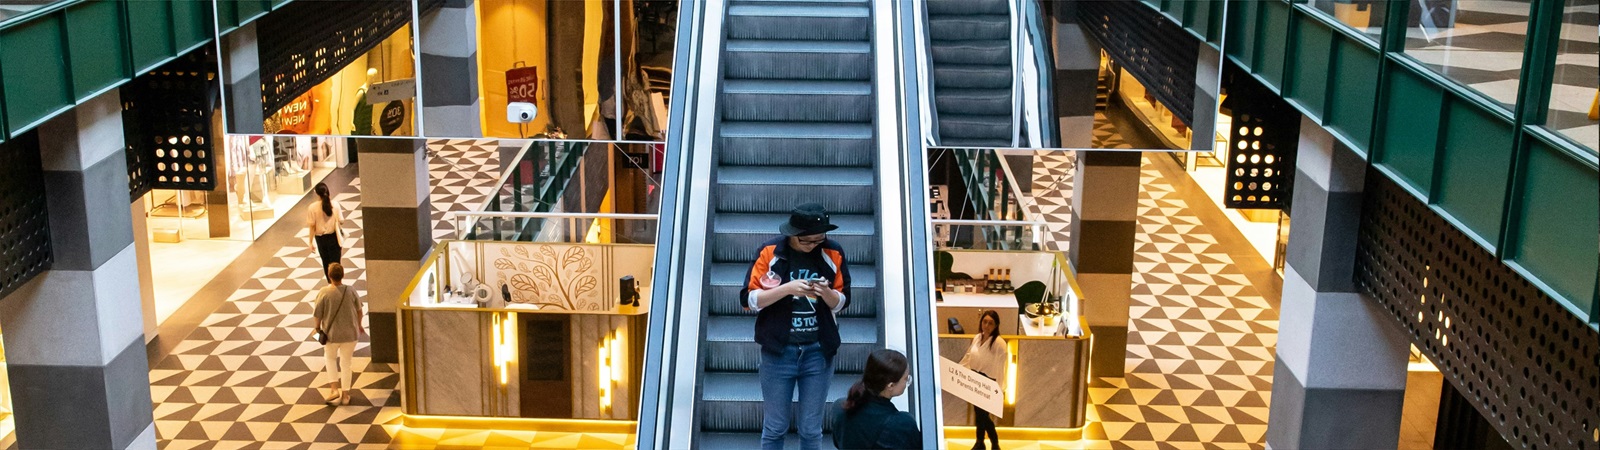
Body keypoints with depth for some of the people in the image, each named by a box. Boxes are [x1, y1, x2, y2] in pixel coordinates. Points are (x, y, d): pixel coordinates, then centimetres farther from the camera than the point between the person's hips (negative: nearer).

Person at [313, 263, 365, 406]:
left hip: (331, 333, -1)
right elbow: (359, 310, 2)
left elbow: (317, 315, -12)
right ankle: (345, 394, 24)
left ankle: (335, 388, 16)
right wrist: (359, 325, 20)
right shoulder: (351, 291, -12)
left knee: (331, 358, 25)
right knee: (346, 363, 16)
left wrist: (317, 328, 8)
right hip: (350, 333, 1)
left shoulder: (324, 292, -19)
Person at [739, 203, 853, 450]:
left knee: (811, 429, 8)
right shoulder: (770, 251, -7)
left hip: (819, 352, 1)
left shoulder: (833, 253, -1)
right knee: (774, 427, 7)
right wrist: (787, 288, -22)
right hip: (778, 351, -1)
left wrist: (826, 292, -17)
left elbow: (841, 303, 5)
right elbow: (749, 299, -8)